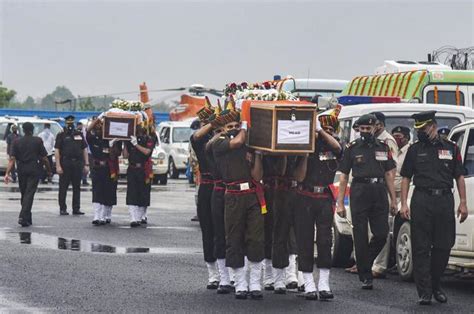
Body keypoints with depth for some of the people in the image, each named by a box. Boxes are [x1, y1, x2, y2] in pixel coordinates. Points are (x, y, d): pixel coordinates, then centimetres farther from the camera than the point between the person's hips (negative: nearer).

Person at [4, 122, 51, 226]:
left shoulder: (16, 142, 5)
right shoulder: (38, 141, -2)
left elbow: (12, 159, -4)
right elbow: (44, 158, -3)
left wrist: (7, 173, -8)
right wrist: (49, 170, 10)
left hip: (21, 171, 3)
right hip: (34, 171, -3)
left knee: (24, 194, 15)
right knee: (29, 194, -7)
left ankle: (28, 219, 22)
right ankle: (23, 217, -22)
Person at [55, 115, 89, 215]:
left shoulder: (79, 135, 14)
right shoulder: (61, 135, 3)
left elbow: (85, 150, 14)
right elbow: (57, 151, -3)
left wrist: (86, 164, 6)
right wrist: (58, 166, -12)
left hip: (78, 163, 3)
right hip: (65, 164, -3)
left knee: (77, 187, 6)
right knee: (63, 187, -1)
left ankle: (76, 208, 11)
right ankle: (62, 209, 4)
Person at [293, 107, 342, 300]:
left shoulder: (333, 150, 8)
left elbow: (336, 145, -19)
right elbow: (299, 177, -5)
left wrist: (320, 130, -22)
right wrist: (305, 154, -12)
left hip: (325, 199, 1)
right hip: (305, 199, -1)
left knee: (325, 241, -5)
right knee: (305, 242, 0)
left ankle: (324, 285, -2)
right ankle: (309, 286, 4)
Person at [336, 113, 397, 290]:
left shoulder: (383, 147, 13)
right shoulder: (352, 148, 6)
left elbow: (389, 174, 15)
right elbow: (343, 176, 5)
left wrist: (393, 199, 8)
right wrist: (340, 203, -1)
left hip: (379, 192, 2)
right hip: (359, 192, -2)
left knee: (381, 235, -3)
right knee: (361, 236, -1)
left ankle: (365, 263, 22)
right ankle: (365, 276, 6)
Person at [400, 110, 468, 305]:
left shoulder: (451, 148, 11)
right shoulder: (415, 150, 10)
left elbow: (459, 177, 11)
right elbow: (406, 178, 9)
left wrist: (463, 202, 2)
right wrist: (404, 203, -1)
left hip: (445, 201, 1)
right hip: (422, 200, -1)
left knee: (443, 246, 3)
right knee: (421, 249, -4)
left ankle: (436, 286, 21)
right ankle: (424, 292, -3)